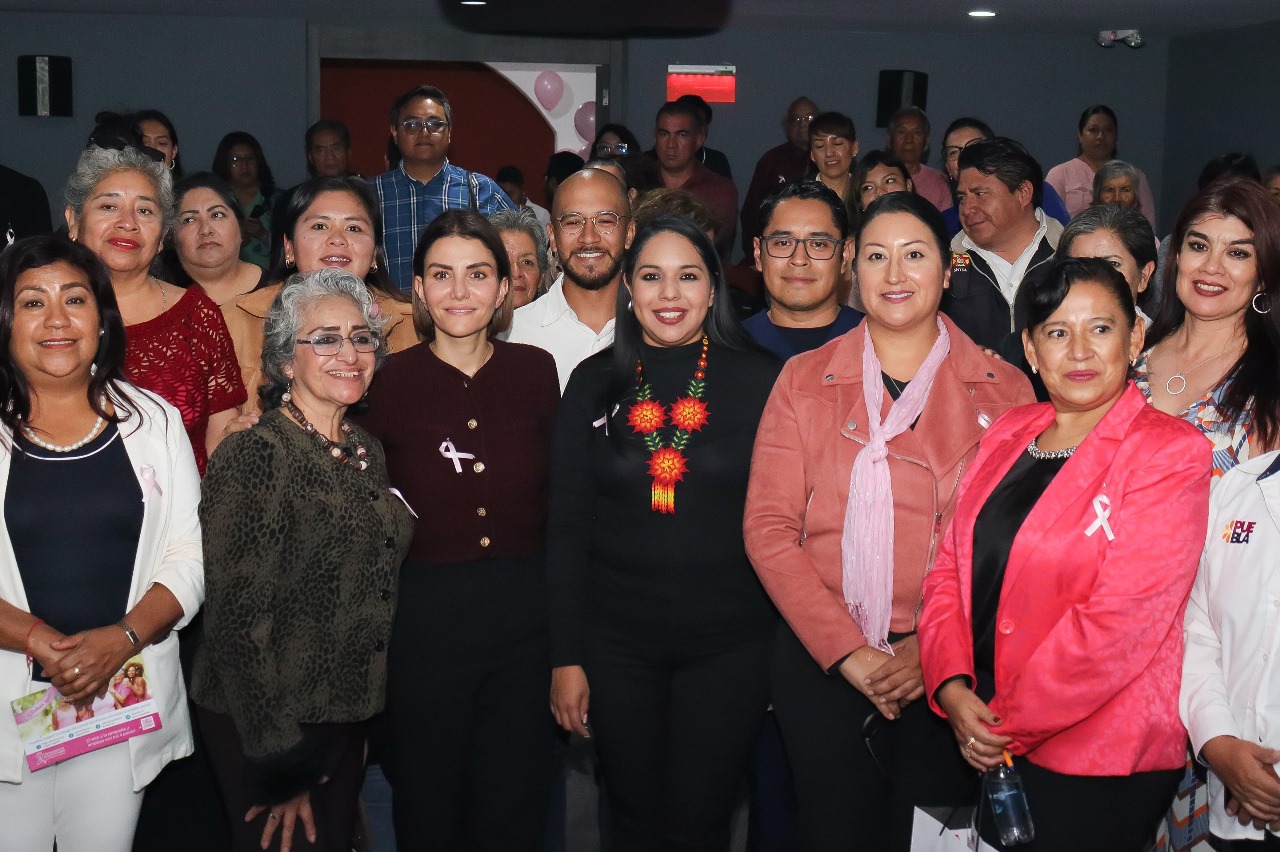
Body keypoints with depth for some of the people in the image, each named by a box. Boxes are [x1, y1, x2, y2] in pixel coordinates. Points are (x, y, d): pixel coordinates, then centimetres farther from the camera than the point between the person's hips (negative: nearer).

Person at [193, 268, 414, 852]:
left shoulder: (367, 452, 6)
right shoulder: (254, 456, -17)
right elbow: (239, 616, -19)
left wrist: (366, 712, 11)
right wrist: (281, 764, -16)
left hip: (346, 715, 7)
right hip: (265, 725, -7)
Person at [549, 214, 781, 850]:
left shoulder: (758, 380, -3)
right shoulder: (595, 383, 2)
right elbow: (567, 527, 2)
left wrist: (786, 647, -4)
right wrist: (566, 656, -1)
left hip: (729, 643, -1)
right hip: (616, 642, 2)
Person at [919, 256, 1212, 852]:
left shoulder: (1170, 454, -11)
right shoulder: (1008, 435, 7)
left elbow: (1119, 620, -18)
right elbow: (952, 568, 6)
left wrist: (1009, 723, -15)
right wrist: (953, 688, -9)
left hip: (1101, 762, -5)